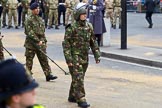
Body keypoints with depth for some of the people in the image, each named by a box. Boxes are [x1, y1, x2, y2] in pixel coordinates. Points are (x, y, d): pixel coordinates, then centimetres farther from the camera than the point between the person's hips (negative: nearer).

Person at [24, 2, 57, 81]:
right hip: (31, 43, -6)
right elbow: (29, 32, -17)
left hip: (41, 42, 6)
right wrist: (38, 41, -21)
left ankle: (48, 75, -1)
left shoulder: (40, 19, 13)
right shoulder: (29, 20, -9)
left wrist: (44, 41, 17)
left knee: (44, 59, 1)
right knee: (29, 60, 5)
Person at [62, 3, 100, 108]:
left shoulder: (89, 26, 7)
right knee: (78, 78, -10)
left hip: (85, 57, 6)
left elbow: (93, 42, 15)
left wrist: (97, 55, 10)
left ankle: (72, 96, 28)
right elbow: (66, 44, -11)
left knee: (79, 78, 14)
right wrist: (68, 58, -17)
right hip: (75, 57, -6)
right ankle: (81, 99, -8)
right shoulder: (72, 27, -11)